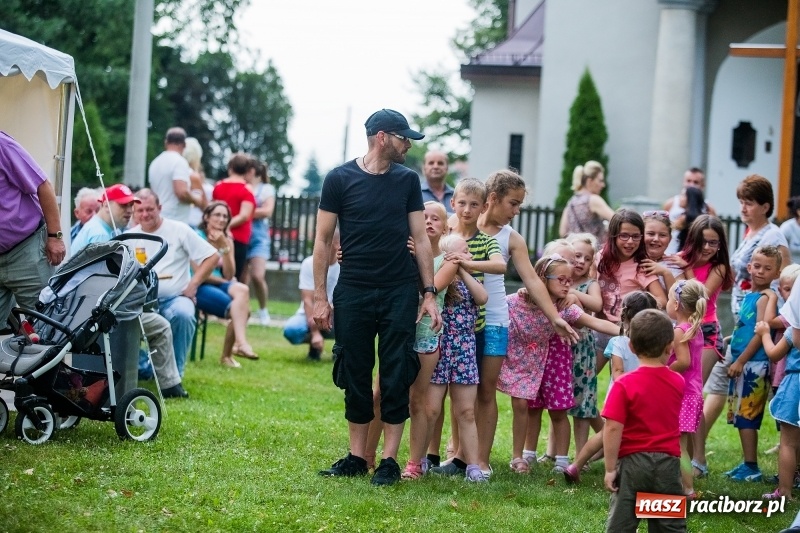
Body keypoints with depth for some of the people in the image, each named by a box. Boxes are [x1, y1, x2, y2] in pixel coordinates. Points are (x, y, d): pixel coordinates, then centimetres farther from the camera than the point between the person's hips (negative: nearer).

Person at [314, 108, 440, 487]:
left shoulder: (407, 180, 6)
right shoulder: (340, 179, -2)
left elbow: (420, 239, 8)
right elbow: (323, 240, 1)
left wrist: (429, 293, 1)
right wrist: (320, 297, -2)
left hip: (399, 292, 1)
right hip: (353, 292, -1)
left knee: (396, 378, -1)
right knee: (355, 377, 6)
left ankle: (389, 461, 4)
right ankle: (356, 458, 15)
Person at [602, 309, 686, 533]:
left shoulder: (625, 385, -13)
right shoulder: (677, 382, 0)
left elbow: (613, 428, -17)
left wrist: (610, 468, -11)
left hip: (633, 463, -3)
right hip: (668, 463, 3)